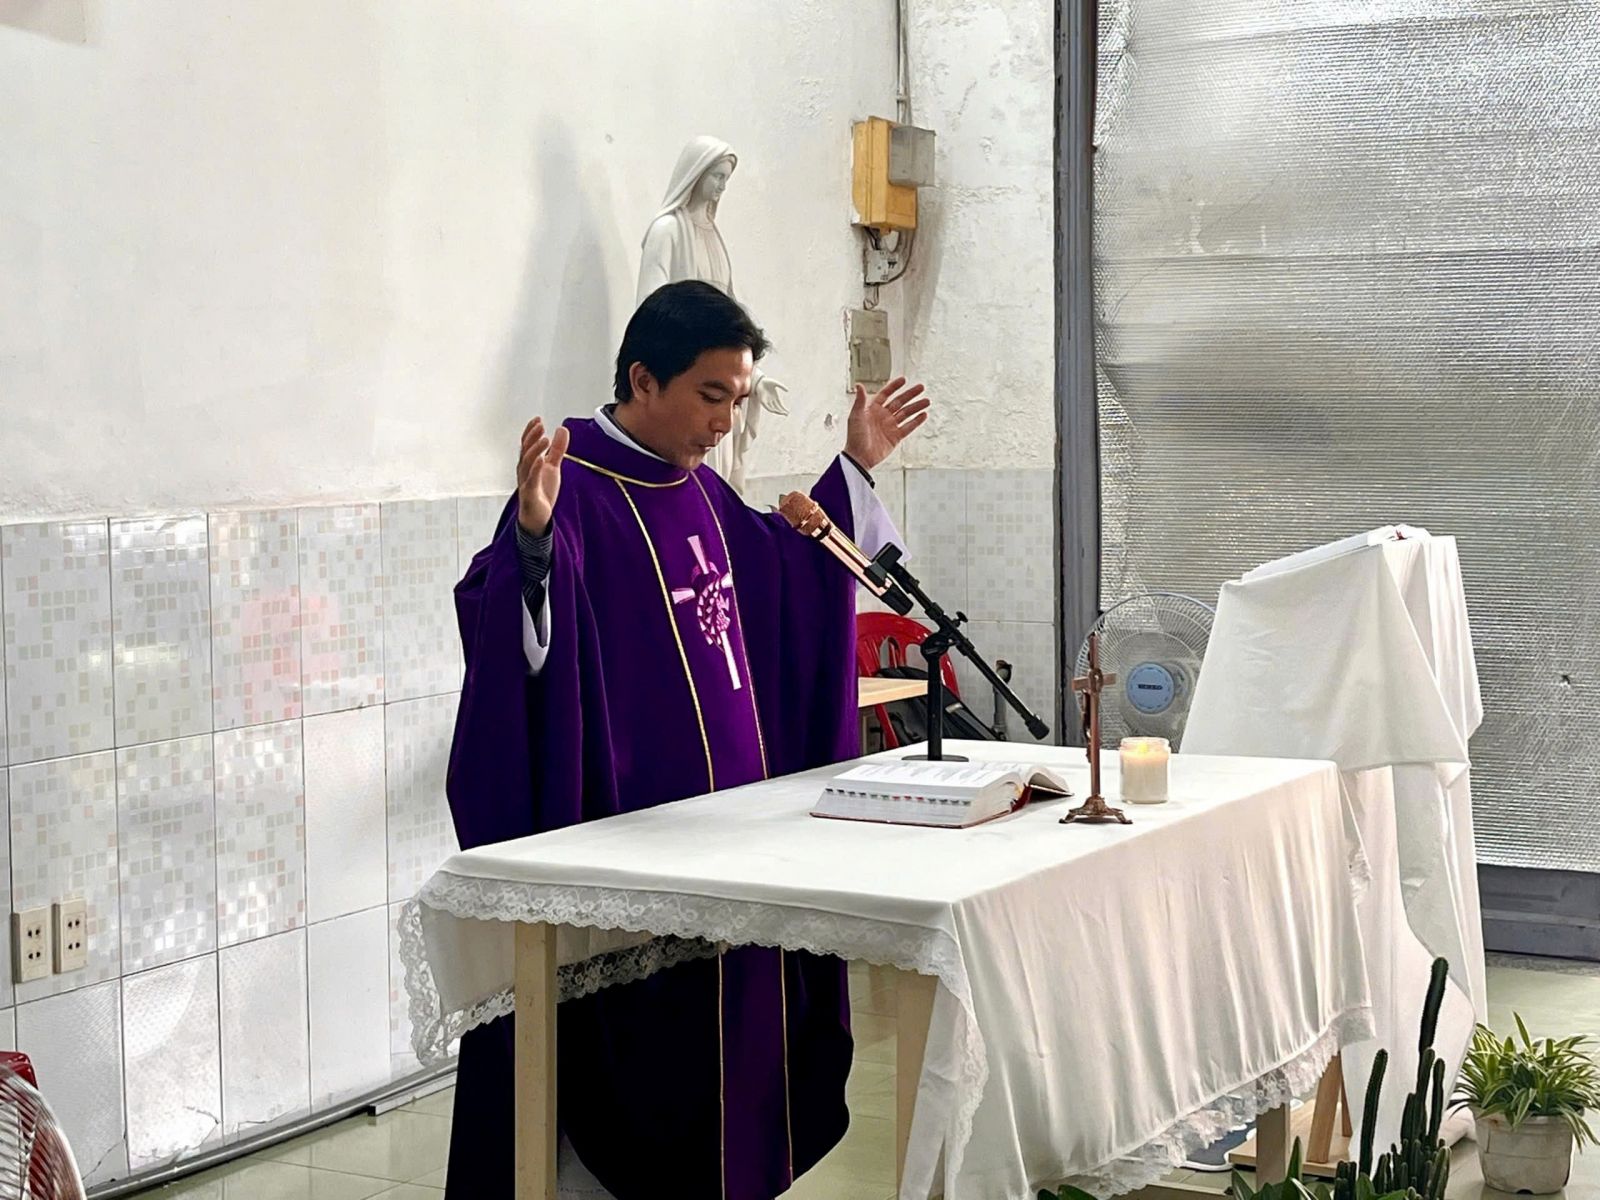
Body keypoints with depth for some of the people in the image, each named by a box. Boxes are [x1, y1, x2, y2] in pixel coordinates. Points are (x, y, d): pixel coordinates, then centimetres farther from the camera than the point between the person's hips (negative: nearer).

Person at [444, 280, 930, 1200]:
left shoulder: (698, 487, 11)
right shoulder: (576, 487, -15)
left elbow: (787, 574, 27)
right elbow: (509, 630, -28)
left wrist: (857, 466, 24)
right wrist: (532, 531, -46)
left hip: (729, 801, 9)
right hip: (627, 822, -8)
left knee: (731, 1009, 14)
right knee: (634, 1037, -1)